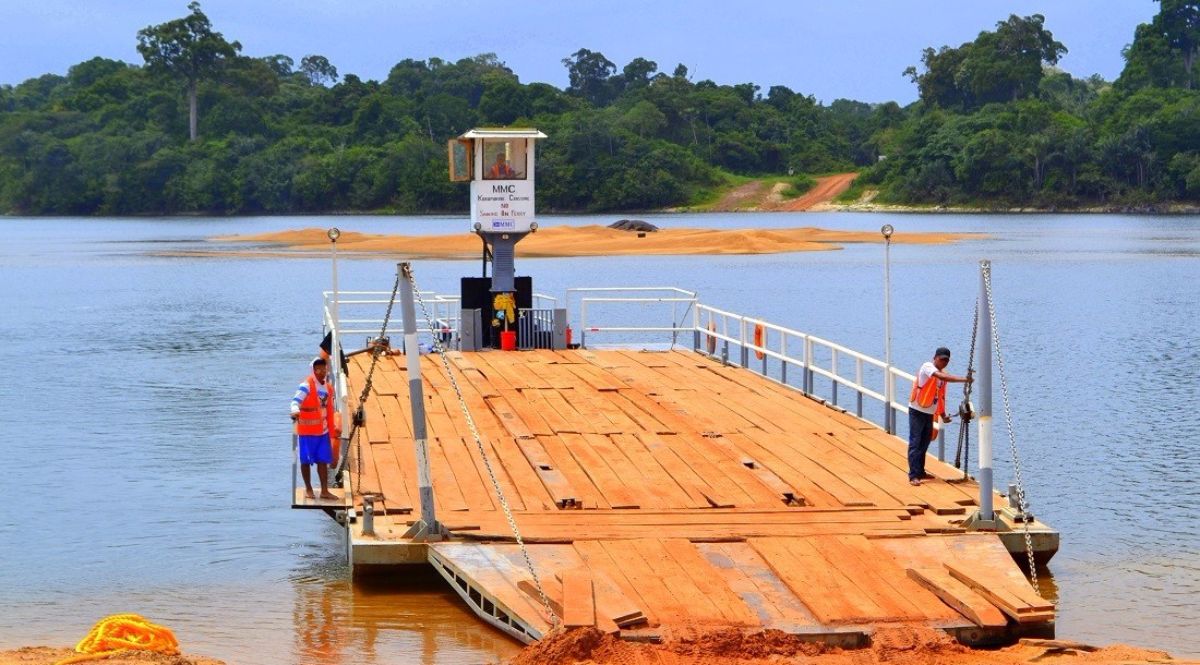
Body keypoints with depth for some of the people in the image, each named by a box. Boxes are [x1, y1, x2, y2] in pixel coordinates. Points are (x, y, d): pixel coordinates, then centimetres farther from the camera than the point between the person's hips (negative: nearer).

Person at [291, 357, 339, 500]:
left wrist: (332, 430, 20)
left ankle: (324, 491, 10)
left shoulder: (328, 388, 9)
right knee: (306, 460, 4)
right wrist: (295, 411, -48)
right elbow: (296, 400, -26)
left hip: (323, 430, 6)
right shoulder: (306, 386, -13)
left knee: (323, 460, 6)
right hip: (307, 430, -6)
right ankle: (308, 489, 16)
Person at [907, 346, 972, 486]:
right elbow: (942, 377, -34)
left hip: (929, 413, 8)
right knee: (915, 443, -8)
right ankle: (913, 475, -10)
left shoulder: (942, 374, 8)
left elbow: (940, 397, 14)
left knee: (924, 443, 13)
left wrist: (943, 415, 5)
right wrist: (964, 379, -39)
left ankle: (920, 472, 23)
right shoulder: (927, 367, -16)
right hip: (917, 411, -8)